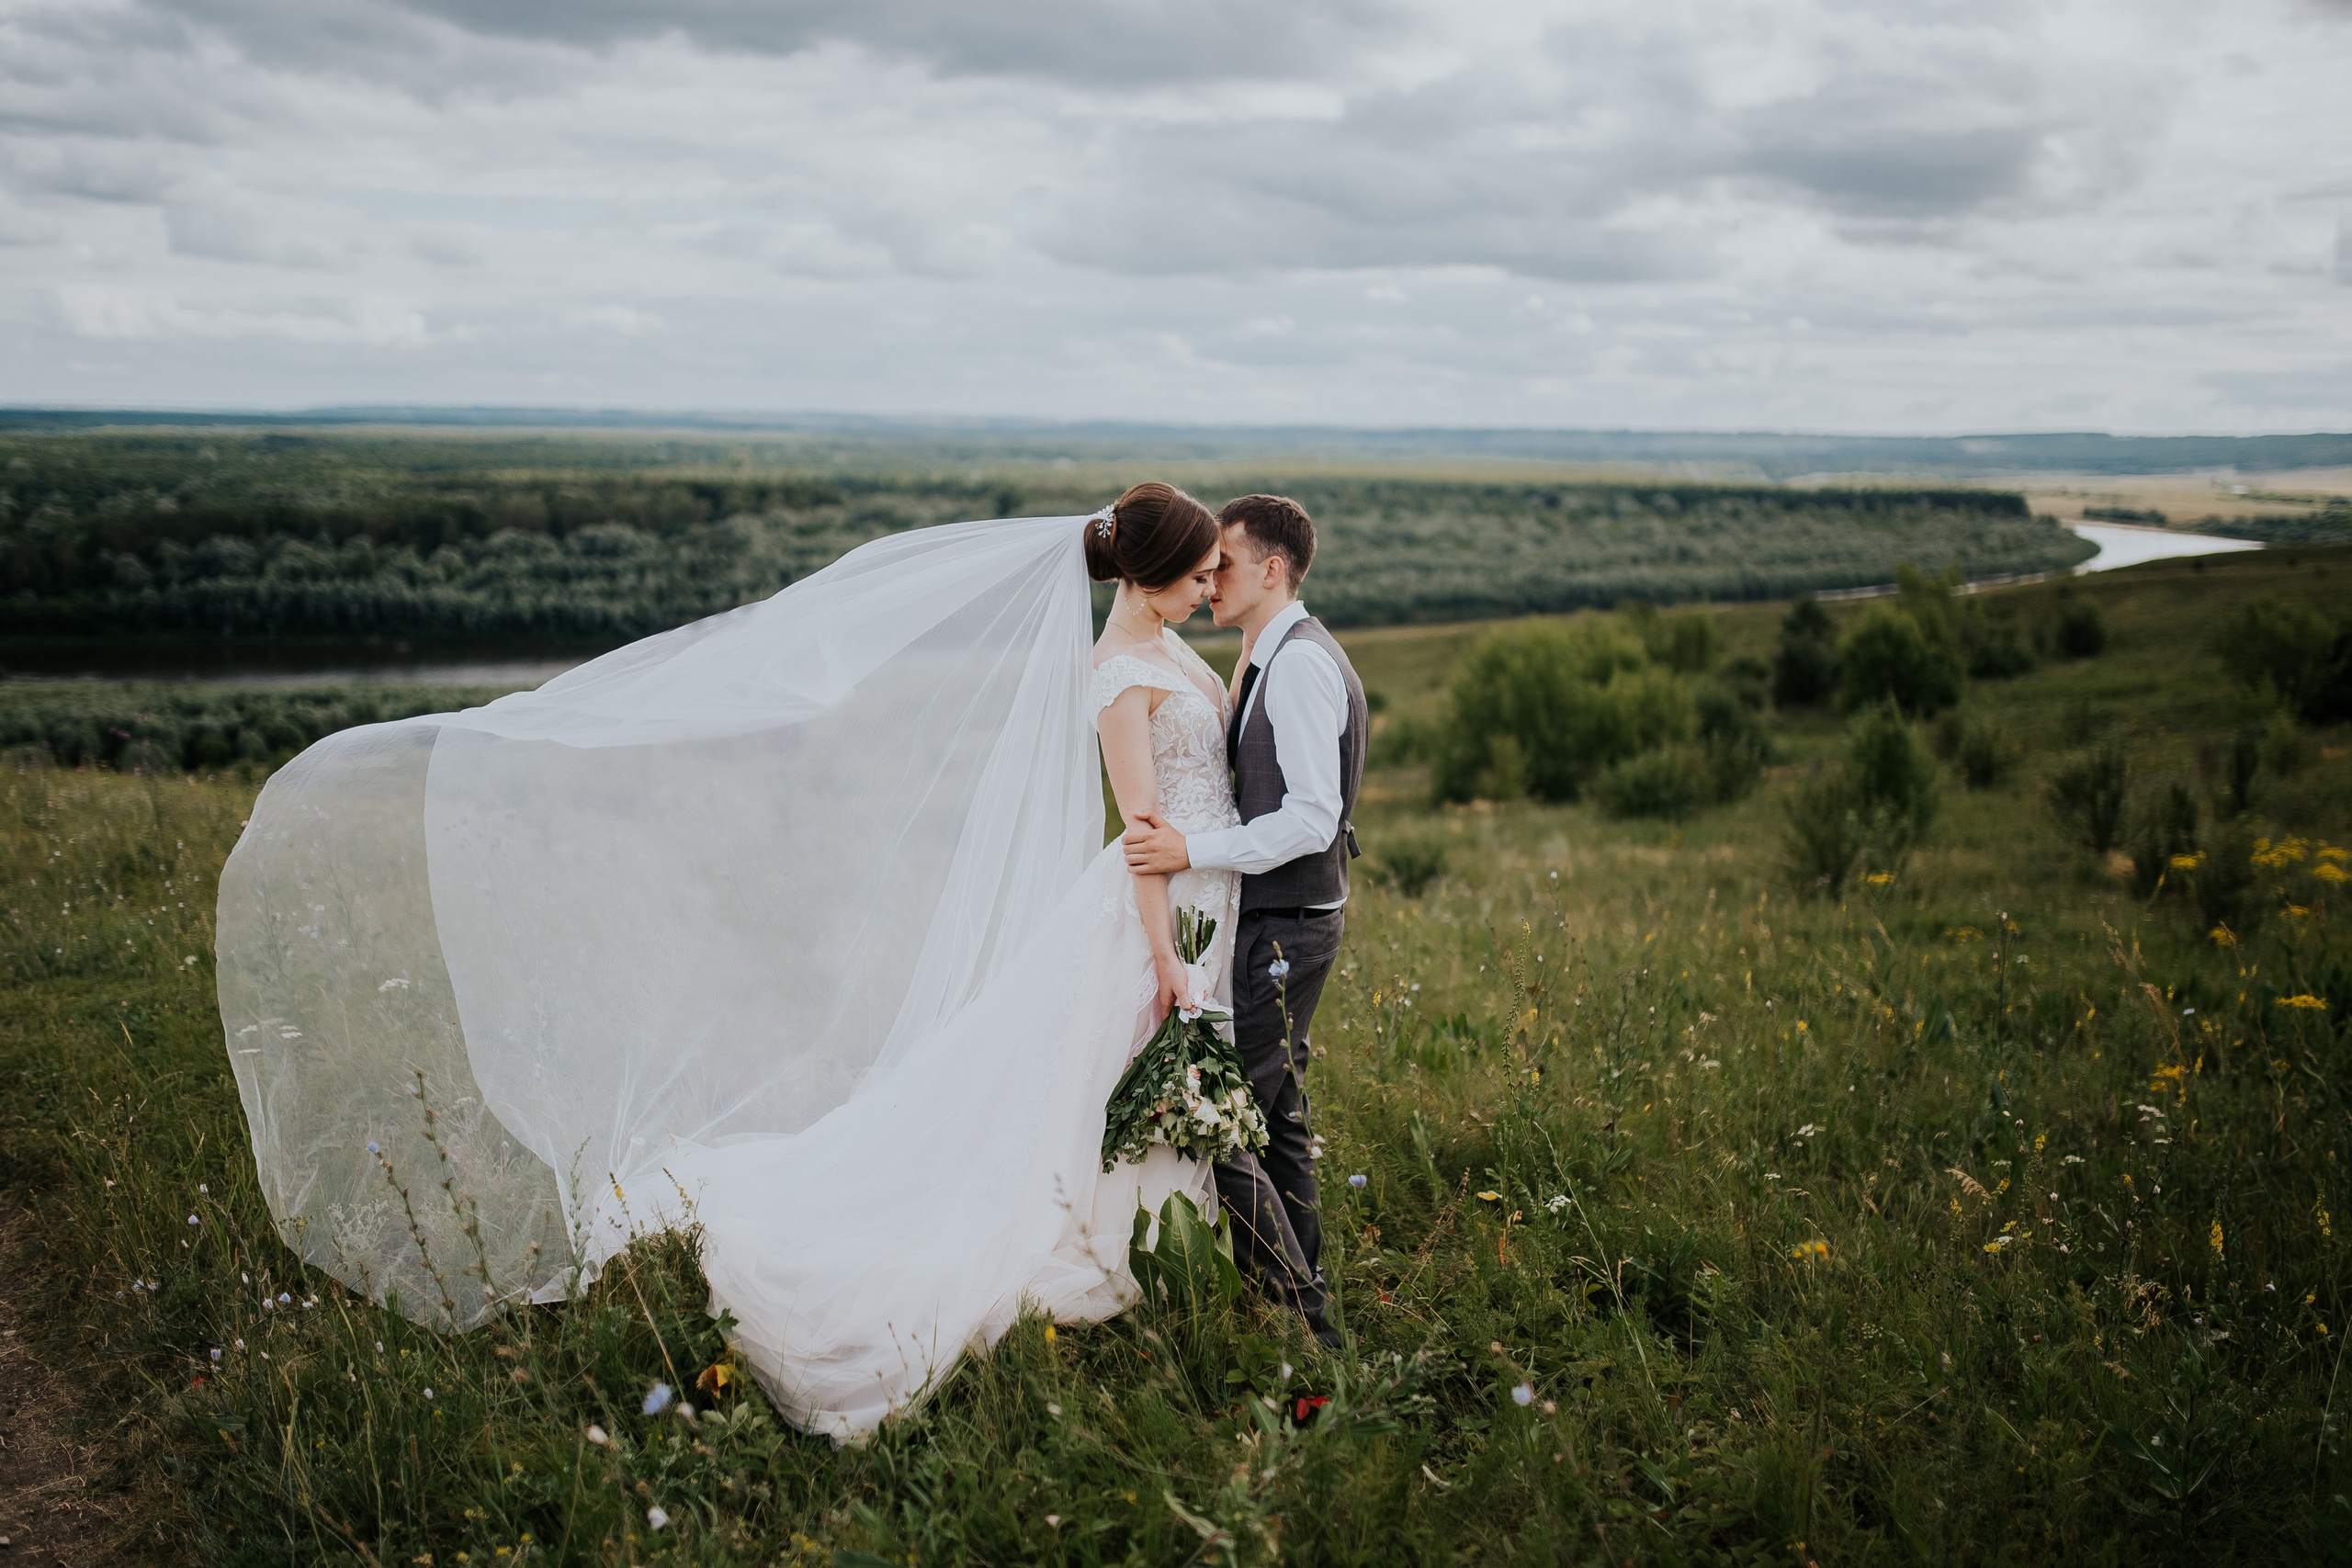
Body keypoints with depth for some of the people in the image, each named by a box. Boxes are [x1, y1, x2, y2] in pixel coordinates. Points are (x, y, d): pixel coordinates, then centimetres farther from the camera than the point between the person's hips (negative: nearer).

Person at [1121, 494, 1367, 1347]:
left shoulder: (1298, 664, -18)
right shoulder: (1268, 660, 14)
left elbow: (1312, 819, -24)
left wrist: (1193, 851, -25)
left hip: (1282, 929, -10)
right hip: (1281, 923, 10)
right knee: (1274, 1120, 16)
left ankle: (1299, 1320, -1)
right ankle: (1303, 1302, 27)